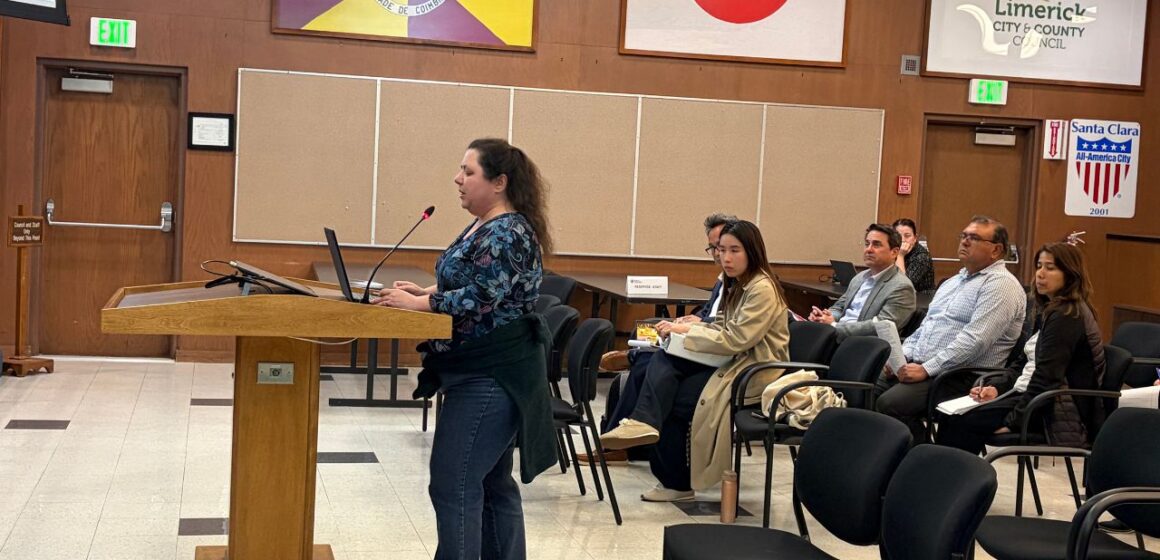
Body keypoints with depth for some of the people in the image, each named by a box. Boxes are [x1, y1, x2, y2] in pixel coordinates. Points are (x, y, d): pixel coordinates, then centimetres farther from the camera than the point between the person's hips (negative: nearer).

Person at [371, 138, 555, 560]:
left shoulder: (507, 233, -17)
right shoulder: (486, 227, 15)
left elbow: (481, 299, -24)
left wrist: (418, 303, -20)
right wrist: (425, 292, 8)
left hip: (491, 378, -11)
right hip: (482, 373, 11)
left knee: (453, 485, -9)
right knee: (492, 483, 14)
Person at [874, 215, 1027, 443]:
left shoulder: (1001, 285, -8)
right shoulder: (952, 282, 22)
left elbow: (974, 340, -19)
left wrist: (926, 369, -20)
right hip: (919, 366, 9)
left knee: (891, 403, -27)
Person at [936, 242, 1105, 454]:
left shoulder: (1067, 317, -15)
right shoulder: (1049, 310, 17)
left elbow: (1046, 378, -20)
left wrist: (1012, 421, -18)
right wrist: (996, 387, 3)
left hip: (1059, 410, -9)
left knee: (964, 421, -22)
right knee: (950, 415, -7)